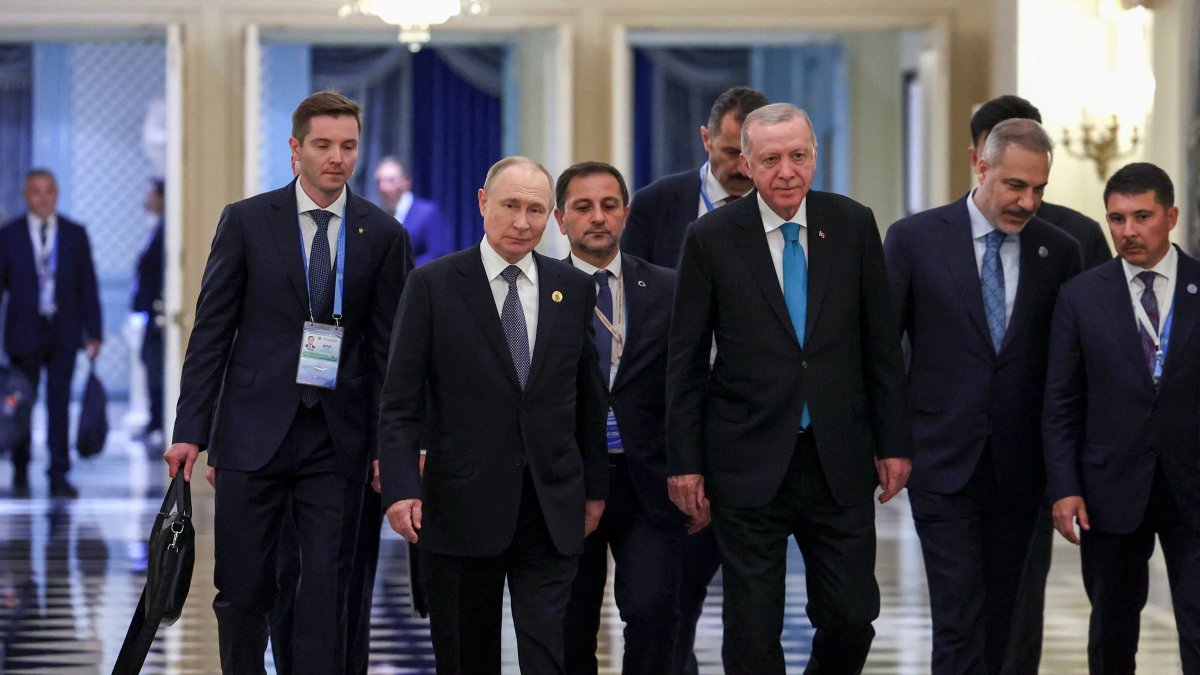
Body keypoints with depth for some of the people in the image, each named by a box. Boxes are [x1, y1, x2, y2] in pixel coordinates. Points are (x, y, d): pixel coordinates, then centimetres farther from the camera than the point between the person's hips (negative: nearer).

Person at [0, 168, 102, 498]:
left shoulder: (75, 234, 5)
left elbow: (87, 285, 6)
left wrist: (94, 333, 2)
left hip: (63, 333, 1)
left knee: (59, 404, -1)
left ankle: (59, 476, 3)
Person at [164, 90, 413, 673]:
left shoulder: (384, 235, 4)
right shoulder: (246, 221, 2)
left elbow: (390, 346, 5)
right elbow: (211, 332, 2)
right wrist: (190, 430, -3)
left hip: (337, 439, 0)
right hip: (254, 430, 0)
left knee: (327, 588, 0)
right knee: (242, 588, 4)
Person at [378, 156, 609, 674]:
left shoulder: (574, 289, 8)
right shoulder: (433, 285, -1)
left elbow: (589, 397, 14)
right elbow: (399, 401, -4)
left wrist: (595, 488, 13)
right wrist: (400, 486, -15)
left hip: (552, 509, 2)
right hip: (461, 505, -1)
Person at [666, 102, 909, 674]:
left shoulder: (853, 226, 2)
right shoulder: (711, 238, -3)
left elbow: (880, 344, 7)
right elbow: (685, 359, 1)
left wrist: (893, 443, 4)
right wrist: (684, 461, -2)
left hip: (839, 461, 2)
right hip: (749, 465, -2)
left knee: (853, 616, 3)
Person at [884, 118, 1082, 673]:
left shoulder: (1059, 251, 5)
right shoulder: (915, 239, -1)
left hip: (1024, 470, 2)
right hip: (944, 463, -2)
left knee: (1015, 622, 7)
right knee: (959, 618, -7)